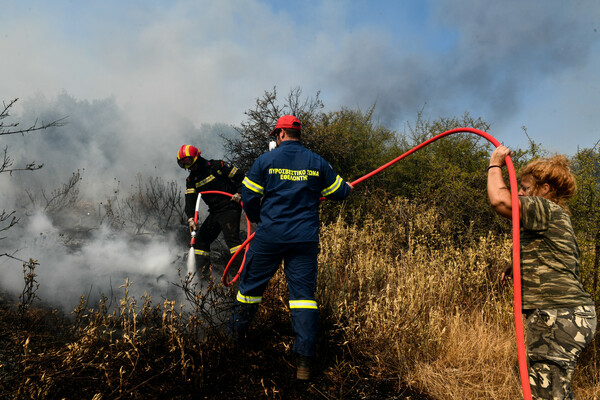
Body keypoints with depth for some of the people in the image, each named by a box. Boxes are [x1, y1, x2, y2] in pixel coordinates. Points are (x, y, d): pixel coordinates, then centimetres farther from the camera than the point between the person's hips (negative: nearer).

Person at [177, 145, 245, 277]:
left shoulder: (217, 166, -7)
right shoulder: (191, 180, 10)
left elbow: (240, 176, -3)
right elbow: (190, 200, -1)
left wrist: (239, 193, -15)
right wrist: (190, 218, -15)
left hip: (230, 208, -7)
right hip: (214, 213, 8)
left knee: (231, 237, -23)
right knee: (200, 240, 10)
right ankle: (202, 273, 21)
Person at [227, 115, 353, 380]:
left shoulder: (265, 160, -1)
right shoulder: (317, 162, 4)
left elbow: (248, 196, 1)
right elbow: (339, 192, 12)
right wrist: (347, 187, 37)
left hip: (270, 236, -1)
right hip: (305, 239, 2)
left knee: (251, 284, 17)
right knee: (303, 293, 4)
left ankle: (236, 332, 39)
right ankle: (304, 361, 3)